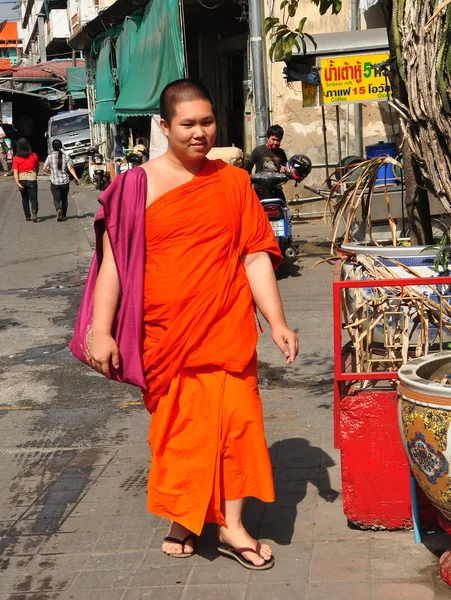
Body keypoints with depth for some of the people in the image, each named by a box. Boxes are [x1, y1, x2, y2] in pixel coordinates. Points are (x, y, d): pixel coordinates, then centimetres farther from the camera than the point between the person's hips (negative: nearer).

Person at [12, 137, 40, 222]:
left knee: (25, 199, 16)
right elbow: (37, 168, 10)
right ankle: (34, 212, -26)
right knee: (33, 198, -1)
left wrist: (17, 183, -16)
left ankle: (27, 216, 22)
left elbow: (15, 171, -12)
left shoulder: (16, 158, -5)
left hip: (21, 179, 1)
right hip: (32, 179, -1)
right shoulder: (34, 156, -2)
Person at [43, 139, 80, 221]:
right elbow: (71, 168, -7)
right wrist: (76, 178, -9)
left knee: (56, 199, 1)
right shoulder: (65, 157, 0)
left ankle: (58, 209, -27)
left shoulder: (50, 156, -5)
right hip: (65, 181, 2)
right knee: (64, 199, 16)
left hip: (54, 182, -2)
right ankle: (63, 215, 22)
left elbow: (45, 168, -3)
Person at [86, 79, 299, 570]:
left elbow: (256, 257, 4)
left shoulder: (234, 182, 4)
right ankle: (181, 519, 30)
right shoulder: (138, 185, -2)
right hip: (166, 334, -1)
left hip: (228, 331, 1)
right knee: (176, 426, 10)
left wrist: (278, 323, -1)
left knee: (234, 420, 1)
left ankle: (231, 526, 15)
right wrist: (100, 331, -9)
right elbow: (113, 261, -3)